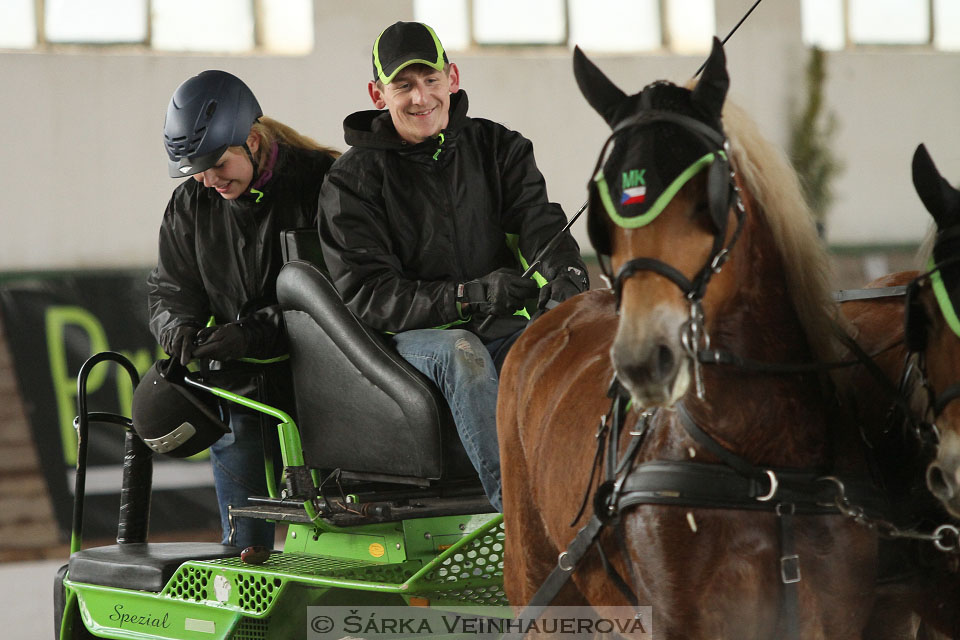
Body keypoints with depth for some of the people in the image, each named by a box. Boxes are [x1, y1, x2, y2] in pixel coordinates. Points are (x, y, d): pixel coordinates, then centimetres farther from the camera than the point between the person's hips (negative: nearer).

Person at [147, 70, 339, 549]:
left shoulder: (322, 183, -10)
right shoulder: (190, 205, 7)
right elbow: (169, 291, 14)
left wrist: (255, 332, -19)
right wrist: (179, 328, -10)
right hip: (238, 396, 4)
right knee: (244, 547, 5)